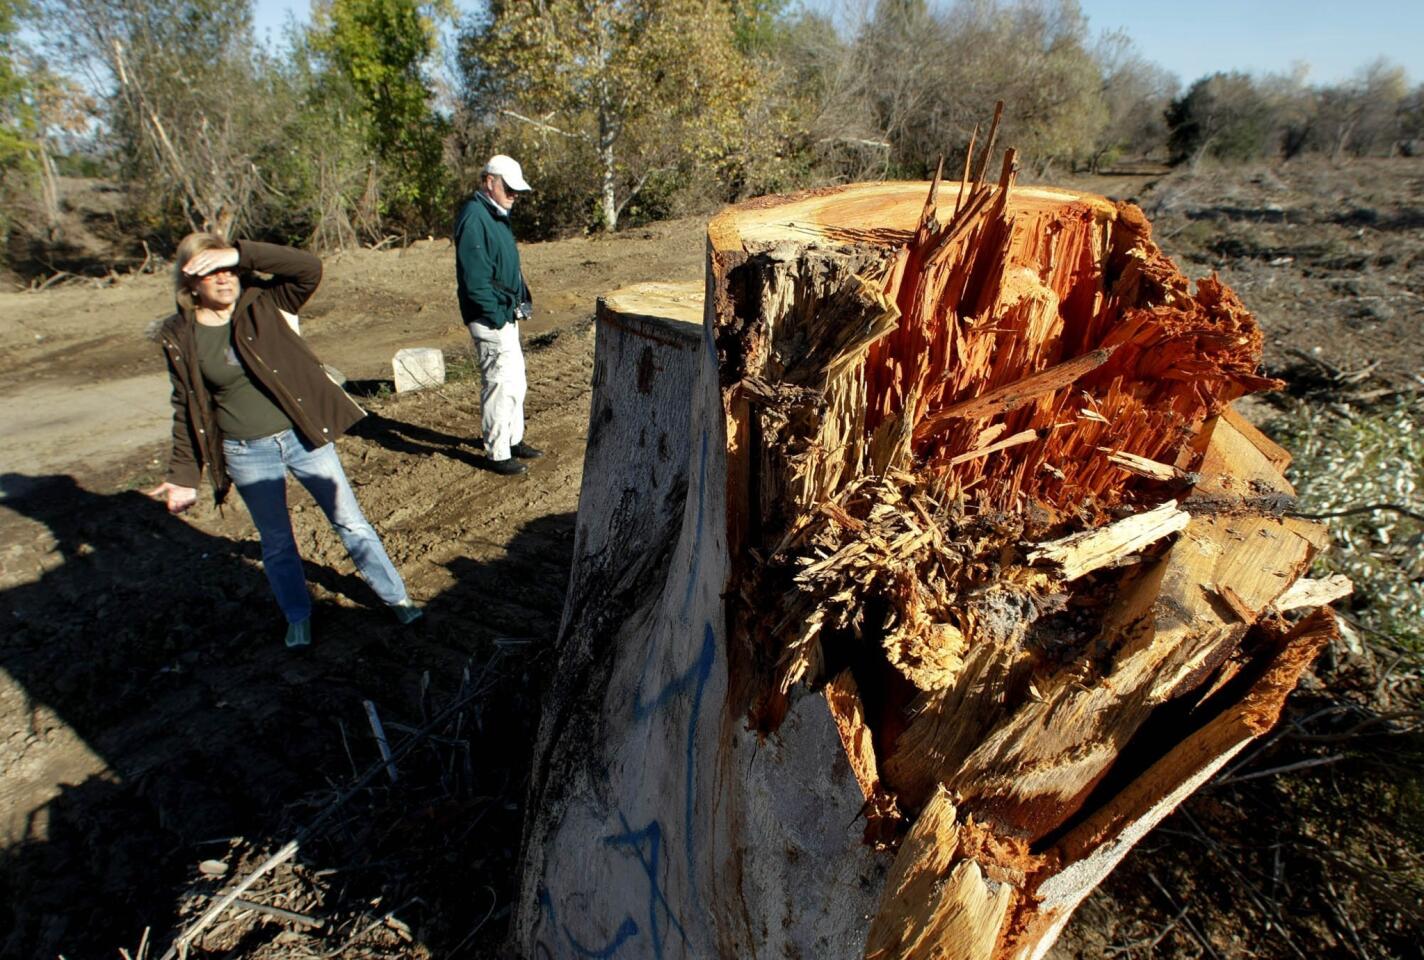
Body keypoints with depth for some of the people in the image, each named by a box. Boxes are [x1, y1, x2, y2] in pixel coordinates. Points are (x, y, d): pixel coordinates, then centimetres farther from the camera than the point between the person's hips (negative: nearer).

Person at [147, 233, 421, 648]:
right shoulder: (179, 337, -4)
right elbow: (187, 409, 1)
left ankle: (396, 597, 21)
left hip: (303, 436, -1)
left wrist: (241, 254, -30)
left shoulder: (262, 304, -7)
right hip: (247, 454, 1)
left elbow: (309, 268, -23)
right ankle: (298, 618, 33)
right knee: (276, 542, 14)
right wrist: (184, 475, 1)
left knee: (350, 521, 8)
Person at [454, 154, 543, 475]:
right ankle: (498, 454, 8)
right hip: (491, 320, -10)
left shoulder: (497, 215, 15)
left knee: (516, 382, 18)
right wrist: (497, 316, -20)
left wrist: (522, 301, 11)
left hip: (507, 315, 10)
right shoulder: (474, 218, -17)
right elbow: (475, 278, -22)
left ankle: (514, 440, 32)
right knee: (500, 385, -3)